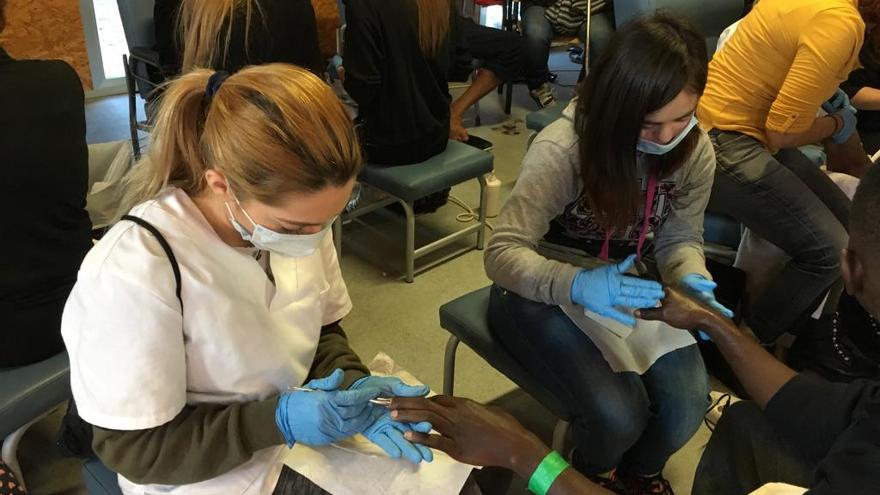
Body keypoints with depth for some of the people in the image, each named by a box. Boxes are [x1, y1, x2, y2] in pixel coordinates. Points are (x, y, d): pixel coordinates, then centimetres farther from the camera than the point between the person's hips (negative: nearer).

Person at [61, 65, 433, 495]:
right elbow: (133, 450, -18)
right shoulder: (132, 272, -27)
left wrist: (355, 386, -16)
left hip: (313, 433, 5)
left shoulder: (290, 213, -10)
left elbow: (323, 331, 3)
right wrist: (277, 420, -27)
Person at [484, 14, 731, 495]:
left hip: (623, 283, 5)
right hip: (542, 291, -4)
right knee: (618, 414, -23)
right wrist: (576, 283, -47)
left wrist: (691, 279, -22)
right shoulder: (561, 149, -28)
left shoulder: (695, 152, -11)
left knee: (687, 402, -13)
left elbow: (681, 238, 2)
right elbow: (502, 254, -28)